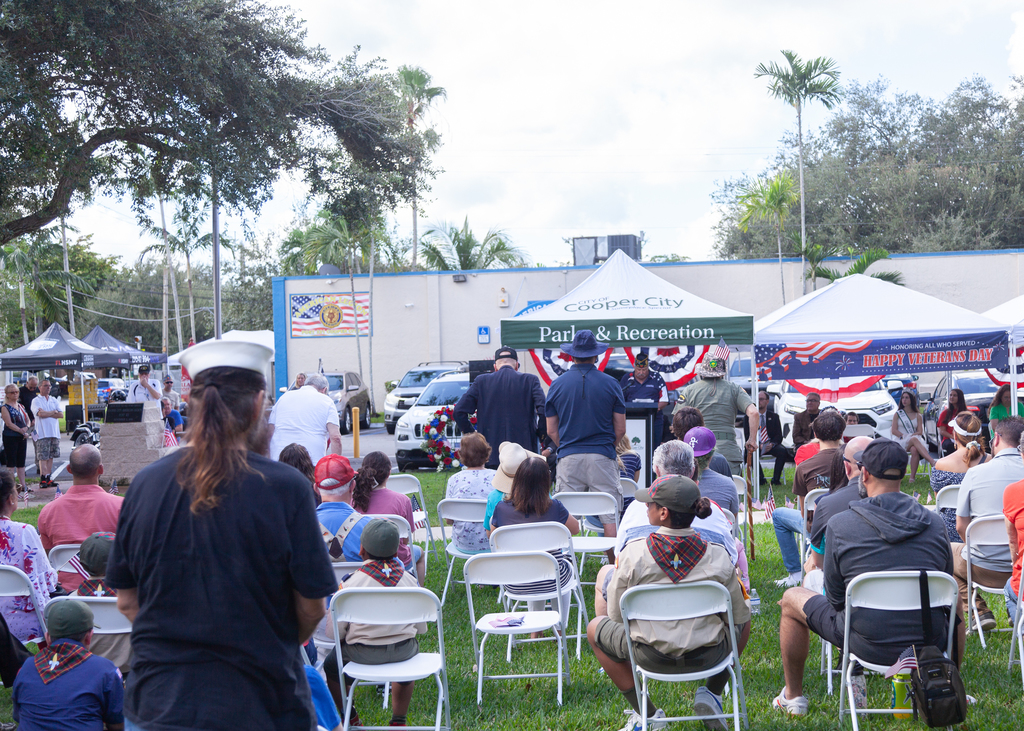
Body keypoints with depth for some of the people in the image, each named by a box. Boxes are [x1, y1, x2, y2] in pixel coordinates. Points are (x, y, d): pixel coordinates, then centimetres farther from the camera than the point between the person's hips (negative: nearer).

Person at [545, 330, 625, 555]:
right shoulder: (610, 384, 0)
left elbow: (551, 431, 6)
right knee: (609, 517, 2)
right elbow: (620, 430, 3)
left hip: (568, 459, 1)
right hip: (602, 458, -1)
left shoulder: (557, 384, 4)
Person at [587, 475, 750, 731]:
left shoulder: (632, 554, -18)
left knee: (595, 628, 27)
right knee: (745, 621, 32)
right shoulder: (717, 556, -14)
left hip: (650, 657, -2)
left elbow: (616, 616, -6)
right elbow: (739, 616, -2)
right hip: (708, 657, 2)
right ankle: (712, 694, 24)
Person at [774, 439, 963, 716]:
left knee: (792, 599, 21)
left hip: (868, 646, -3)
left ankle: (792, 696, 31)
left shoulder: (839, 524, -9)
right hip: (931, 645, 3)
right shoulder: (935, 523, -1)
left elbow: (835, 597, -2)